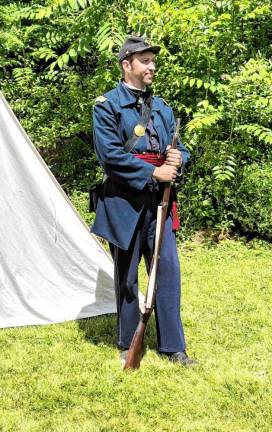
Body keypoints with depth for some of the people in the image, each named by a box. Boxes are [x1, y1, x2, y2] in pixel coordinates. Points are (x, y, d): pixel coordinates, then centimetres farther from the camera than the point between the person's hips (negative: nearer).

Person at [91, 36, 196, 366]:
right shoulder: (106, 106, -4)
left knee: (168, 270, 4)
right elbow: (109, 155, -14)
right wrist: (153, 172, -17)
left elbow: (178, 148, 16)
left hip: (159, 200, 5)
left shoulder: (161, 107, 15)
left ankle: (172, 345, 14)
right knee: (127, 276, 7)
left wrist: (178, 158, -9)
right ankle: (127, 344, 21)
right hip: (124, 202, -5)